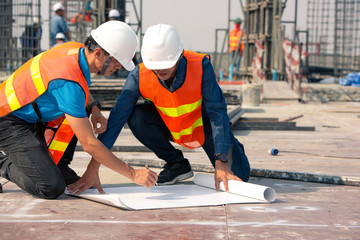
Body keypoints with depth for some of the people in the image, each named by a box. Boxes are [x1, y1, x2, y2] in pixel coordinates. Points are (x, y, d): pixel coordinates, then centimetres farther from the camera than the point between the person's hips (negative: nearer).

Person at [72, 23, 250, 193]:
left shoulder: (200, 66, -32)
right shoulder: (139, 76, -27)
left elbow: (218, 112, -31)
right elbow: (117, 118, -28)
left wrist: (221, 163, -39)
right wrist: (93, 170, -34)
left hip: (205, 125, -1)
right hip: (171, 129, 2)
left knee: (239, 175, -13)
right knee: (137, 117, -28)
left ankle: (231, 147, 27)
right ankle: (177, 164, -3)